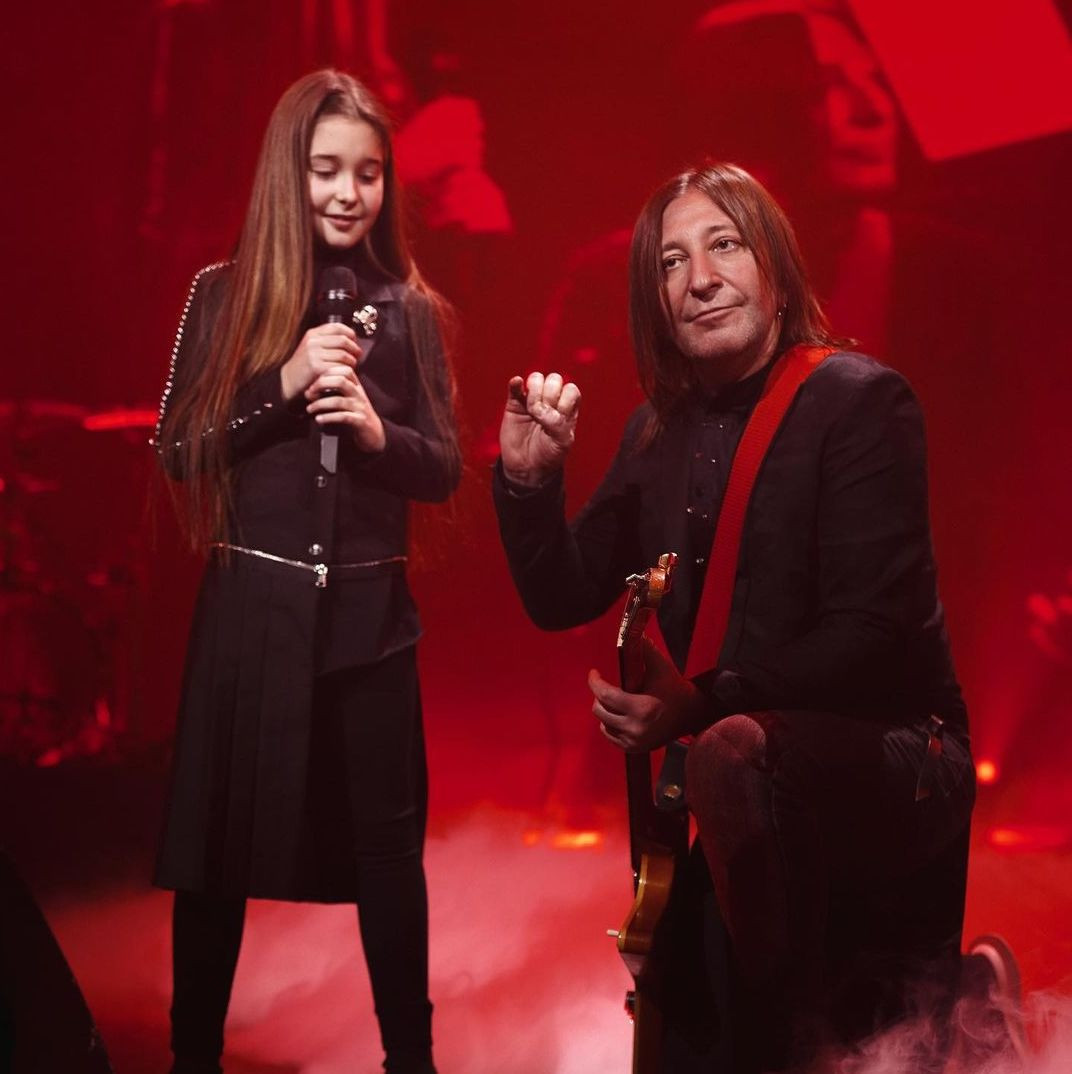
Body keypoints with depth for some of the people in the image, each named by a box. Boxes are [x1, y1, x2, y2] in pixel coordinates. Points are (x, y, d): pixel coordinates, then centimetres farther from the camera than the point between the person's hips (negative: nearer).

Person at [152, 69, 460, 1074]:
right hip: (249, 608, -1)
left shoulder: (410, 310, 3)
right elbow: (177, 450, -3)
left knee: (385, 839, 8)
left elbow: (444, 470, 3)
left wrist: (376, 431, -17)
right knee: (220, 844, 7)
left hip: (369, 611, 1)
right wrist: (284, 385, -15)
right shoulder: (224, 295, 0)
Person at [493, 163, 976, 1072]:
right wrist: (528, 478, -6)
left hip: (888, 758, -7)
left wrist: (701, 704, -30)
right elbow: (561, 600, 10)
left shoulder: (860, 401, -13)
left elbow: (870, 636, -21)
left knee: (734, 759, -37)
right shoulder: (660, 428, 7)